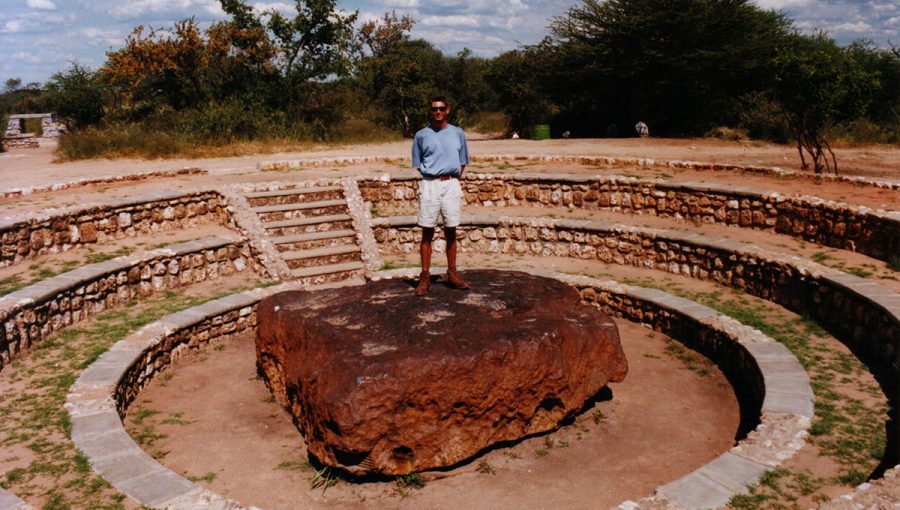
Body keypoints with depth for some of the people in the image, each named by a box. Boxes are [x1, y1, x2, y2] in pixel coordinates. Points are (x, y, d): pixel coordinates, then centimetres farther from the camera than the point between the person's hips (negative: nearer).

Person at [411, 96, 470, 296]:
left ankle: (452, 274, 14)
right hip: (429, 185, -2)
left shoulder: (458, 133, 9)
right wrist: (436, 175, 0)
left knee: (451, 231, 6)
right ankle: (425, 276, 2)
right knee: (427, 232, -1)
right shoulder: (421, 135, 4)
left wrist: (455, 177, 3)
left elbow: (462, 161, 15)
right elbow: (418, 164, 8)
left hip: (452, 184, 2)